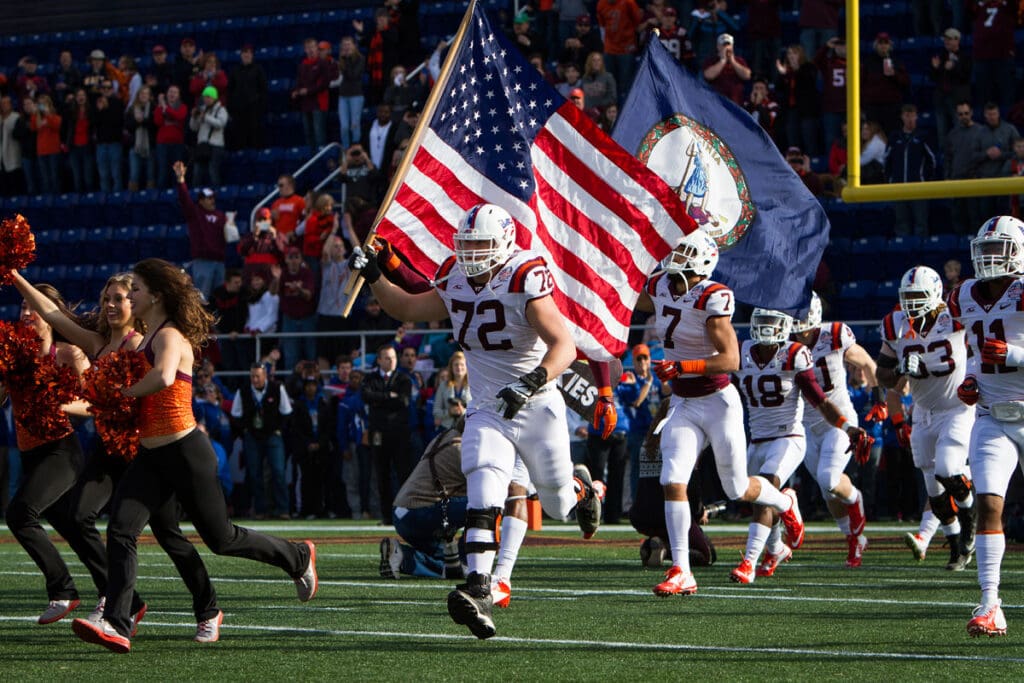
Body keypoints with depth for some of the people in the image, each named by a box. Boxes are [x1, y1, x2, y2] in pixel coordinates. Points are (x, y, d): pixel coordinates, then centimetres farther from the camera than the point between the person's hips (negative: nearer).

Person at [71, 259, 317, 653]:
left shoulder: (169, 337, -16)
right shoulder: (147, 339, 12)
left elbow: (163, 377, -38)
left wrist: (126, 392, -23)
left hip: (185, 453, -8)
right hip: (151, 455, 8)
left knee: (221, 538, 7)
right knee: (120, 530, -11)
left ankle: (299, 558, 32)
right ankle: (116, 626, -19)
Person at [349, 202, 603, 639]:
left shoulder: (525, 281, -18)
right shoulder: (456, 283, 3)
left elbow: (564, 346, -24)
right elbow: (408, 309, 21)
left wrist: (531, 382, -40)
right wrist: (373, 277, 8)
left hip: (537, 408, -4)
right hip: (487, 411, 4)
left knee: (558, 505, 12)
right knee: (483, 493, -20)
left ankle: (582, 485, 51)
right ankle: (478, 589, -32)